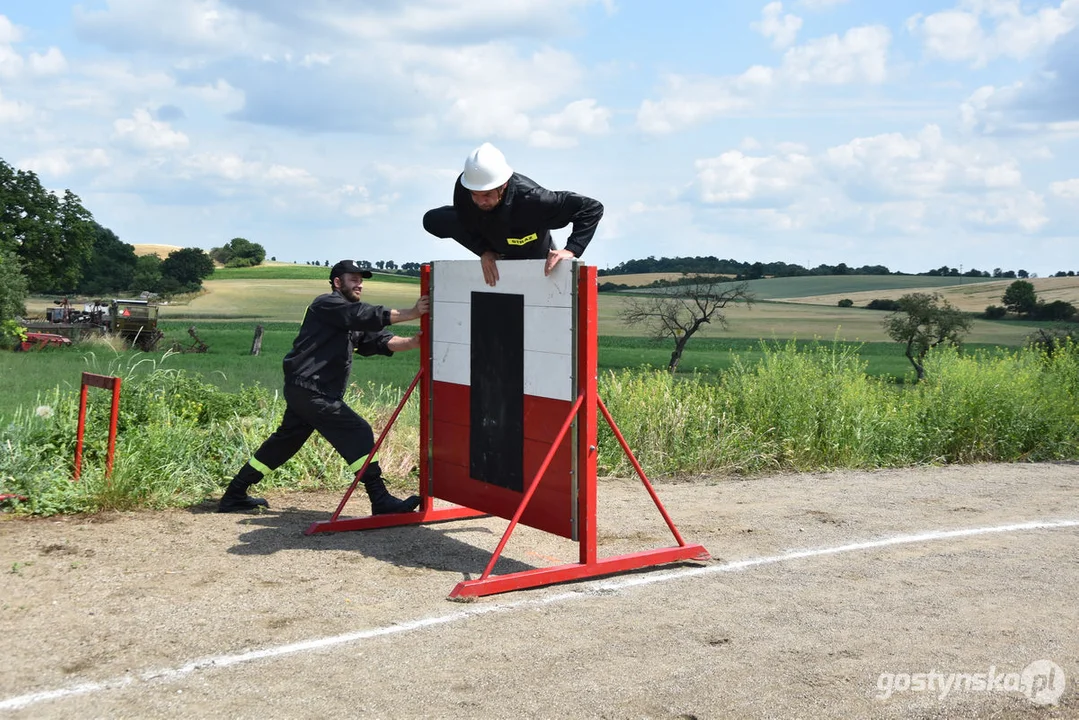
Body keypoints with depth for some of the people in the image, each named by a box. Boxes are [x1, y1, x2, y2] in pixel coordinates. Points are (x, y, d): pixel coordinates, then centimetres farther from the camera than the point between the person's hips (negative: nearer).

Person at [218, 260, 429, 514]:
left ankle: (234, 496, 25)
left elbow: (381, 341, 6)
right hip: (309, 389, -10)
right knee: (358, 433, -14)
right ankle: (380, 501, -16)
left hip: (305, 392, 10)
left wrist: (412, 342, -13)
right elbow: (364, 315, -23)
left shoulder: (353, 325, 19)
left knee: (284, 442, 17)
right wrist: (411, 313, -28)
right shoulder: (327, 304, -7)